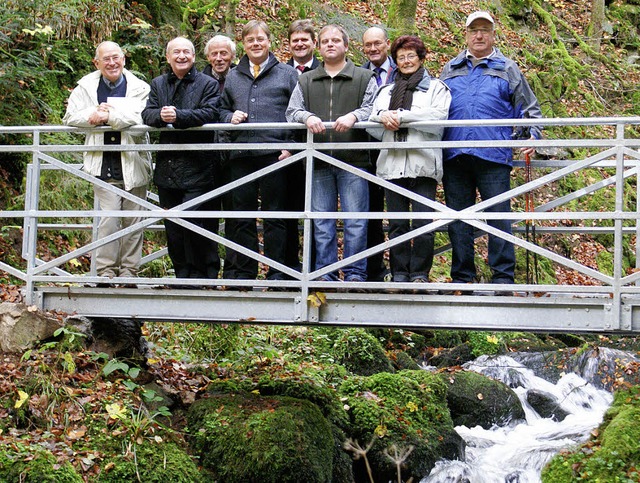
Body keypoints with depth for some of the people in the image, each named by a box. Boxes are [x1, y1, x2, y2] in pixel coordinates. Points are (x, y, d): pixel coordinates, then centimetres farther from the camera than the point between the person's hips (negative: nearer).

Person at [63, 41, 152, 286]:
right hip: (104, 165, 0)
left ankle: (129, 271, 14)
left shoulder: (138, 87, 1)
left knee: (133, 220, 5)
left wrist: (107, 115, -14)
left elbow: (141, 118, -15)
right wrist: (92, 116, -14)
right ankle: (105, 272, -2)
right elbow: (70, 116, 5)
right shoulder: (87, 86, 9)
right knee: (108, 219, -9)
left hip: (134, 163, 0)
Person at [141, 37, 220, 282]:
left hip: (196, 167, -5)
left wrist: (178, 116, -23)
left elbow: (210, 114, -13)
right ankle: (182, 274, 17)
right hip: (167, 167, 5)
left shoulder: (207, 84, 2)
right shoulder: (158, 84, 16)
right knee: (172, 227, 8)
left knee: (192, 221, -12)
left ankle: (204, 274, 0)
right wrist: (161, 115, -19)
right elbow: (147, 114, 4)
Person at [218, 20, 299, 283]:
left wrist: (292, 146, -7)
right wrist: (230, 117, 1)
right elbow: (222, 108, 24)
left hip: (274, 153, -4)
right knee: (243, 217, 6)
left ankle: (277, 273, 4)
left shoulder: (287, 74, 7)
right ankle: (244, 273, 13)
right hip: (241, 154, 4)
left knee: (274, 215, -1)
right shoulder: (233, 77, 18)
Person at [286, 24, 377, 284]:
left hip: (353, 159, -3)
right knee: (321, 223, 5)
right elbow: (292, 111, 8)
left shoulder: (364, 78, 10)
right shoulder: (306, 81, 18)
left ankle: (355, 273, 2)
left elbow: (373, 109, -2)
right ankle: (325, 273, 11)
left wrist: (354, 116, -21)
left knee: (355, 222, -4)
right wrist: (307, 117, -13)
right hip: (318, 163, 3)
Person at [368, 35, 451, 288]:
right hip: (392, 165, 4)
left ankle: (420, 273, -3)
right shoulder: (386, 91, 25)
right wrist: (383, 117, -9)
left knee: (424, 223, -10)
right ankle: (399, 274, 6)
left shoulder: (436, 88, 12)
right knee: (397, 224, 2)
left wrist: (400, 116, -10)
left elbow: (438, 117, -7)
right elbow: (373, 128, 15)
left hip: (423, 164, -4)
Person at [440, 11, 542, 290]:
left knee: (498, 215, -6)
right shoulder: (450, 70, 19)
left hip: (493, 156, -3)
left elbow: (529, 108, 12)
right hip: (454, 155, 3)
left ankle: (503, 276, -2)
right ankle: (462, 276, 12)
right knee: (458, 218, 5)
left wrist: (532, 135, -4)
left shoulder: (508, 70, 13)